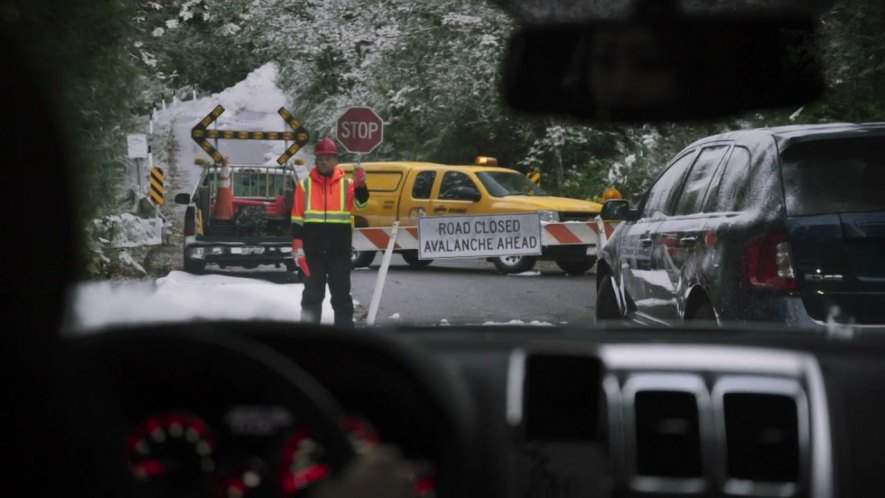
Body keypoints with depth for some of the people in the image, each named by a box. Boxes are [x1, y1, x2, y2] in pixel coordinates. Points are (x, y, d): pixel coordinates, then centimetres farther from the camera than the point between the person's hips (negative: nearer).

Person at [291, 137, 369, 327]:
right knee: (312, 292, 7)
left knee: (341, 292, 5)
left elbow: (360, 202, -15)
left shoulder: (347, 184, 4)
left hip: (340, 249, 0)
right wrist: (297, 246, -3)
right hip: (313, 249, 0)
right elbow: (297, 218, 4)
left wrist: (360, 185, -35)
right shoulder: (305, 185, 5)